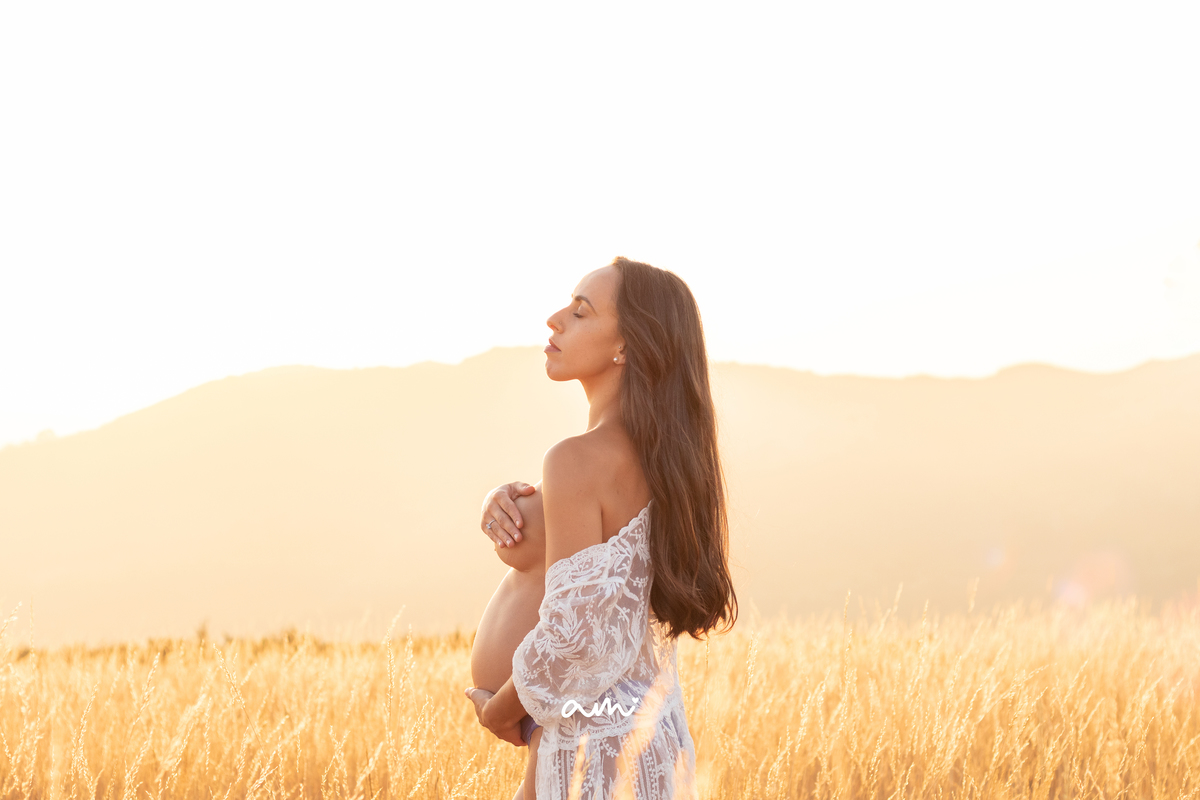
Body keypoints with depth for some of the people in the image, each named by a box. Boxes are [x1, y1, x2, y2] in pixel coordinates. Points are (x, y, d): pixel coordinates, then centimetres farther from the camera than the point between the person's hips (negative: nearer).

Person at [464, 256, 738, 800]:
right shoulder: (662, 458, 6)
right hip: (657, 735, 9)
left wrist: (496, 710, -2)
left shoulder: (579, 461, -19)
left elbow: (569, 636, -20)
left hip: (600, 756, -9)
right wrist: (505, 501, 4)